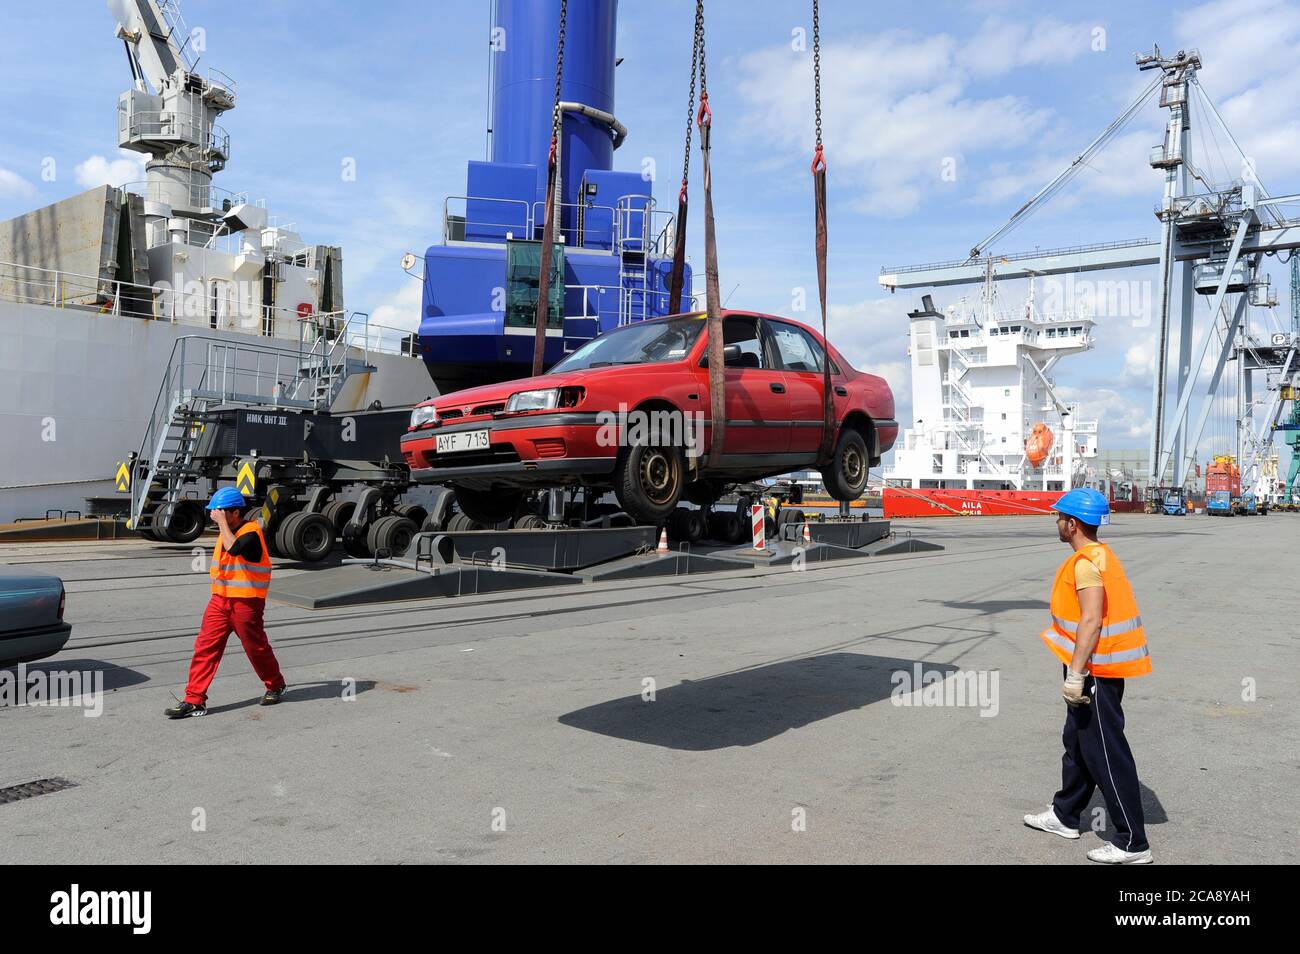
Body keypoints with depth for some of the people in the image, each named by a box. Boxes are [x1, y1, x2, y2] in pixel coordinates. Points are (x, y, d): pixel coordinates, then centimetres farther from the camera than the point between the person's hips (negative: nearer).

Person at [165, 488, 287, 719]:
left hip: (246, 603, -7)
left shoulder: (251, 533, -16)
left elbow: (233, 548, -38)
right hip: (220, 600, 8)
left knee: (257, 648, 7)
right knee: (204, 648, -1)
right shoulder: (226, 532, 12)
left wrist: (222, 522, -29)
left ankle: (275, 686, 29)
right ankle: (194, 701, 1)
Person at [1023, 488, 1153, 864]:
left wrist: (1075, 674, -25)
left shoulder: (1086, 562, -19)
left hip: (1096, 670, -11)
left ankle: (1132, 844, 5)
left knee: (1106, 754, -3)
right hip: (1098, 668, 11)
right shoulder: (1100, 555, 12)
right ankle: (1065, 816, 34)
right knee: (1078, 743, 20)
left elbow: (1091, 620, -26)